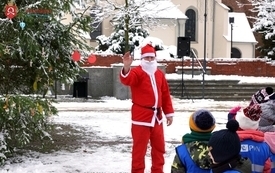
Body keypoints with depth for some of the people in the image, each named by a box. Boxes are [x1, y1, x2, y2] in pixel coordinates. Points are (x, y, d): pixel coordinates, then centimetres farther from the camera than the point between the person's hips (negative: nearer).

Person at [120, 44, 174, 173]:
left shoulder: (160, 74, 12)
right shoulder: (137, 72, -7)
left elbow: (165, 94, 15)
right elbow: (126, 80, -30)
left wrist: (169, 113, 13)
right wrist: (126, 68, -51)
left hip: (156, 116, 6)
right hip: (141, 116, -6)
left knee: (159, 146, 16)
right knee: (139, 147, -2)